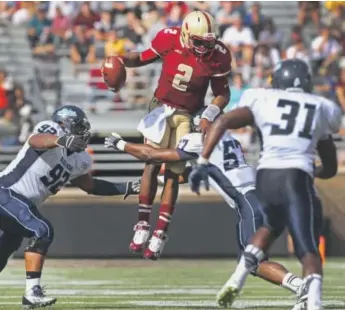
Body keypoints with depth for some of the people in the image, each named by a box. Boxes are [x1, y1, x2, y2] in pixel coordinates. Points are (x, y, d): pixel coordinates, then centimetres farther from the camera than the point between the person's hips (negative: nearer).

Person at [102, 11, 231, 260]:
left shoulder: (218, 56, -13)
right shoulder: (169, 39, -15)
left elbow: (222, 93, -1)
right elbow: (144, 58, 3)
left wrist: (209, 116, -16)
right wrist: (123, 60, -15)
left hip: (187, 115, 0)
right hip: (161, 108, 0)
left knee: (173, 174, -2)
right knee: (152, 165, -8)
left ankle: (160, 235, 0)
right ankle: (142, 227, -2)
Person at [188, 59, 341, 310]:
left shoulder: (263, 101, 18)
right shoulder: (322, 109, 23)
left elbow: (221, 123, 3)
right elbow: (330, 169, 32)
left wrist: (202, 162, 2)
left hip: (265, 177, 2)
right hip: (298, 180, -2)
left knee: (271, 226, 31)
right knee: (308, 249, -4)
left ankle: (236, 282, 21)